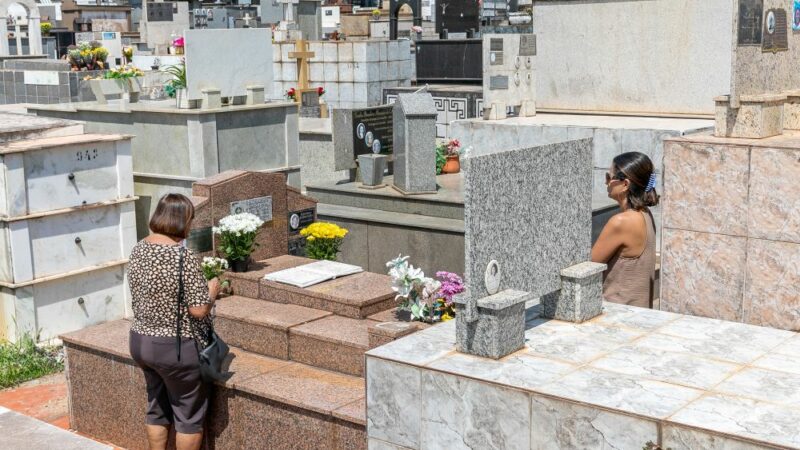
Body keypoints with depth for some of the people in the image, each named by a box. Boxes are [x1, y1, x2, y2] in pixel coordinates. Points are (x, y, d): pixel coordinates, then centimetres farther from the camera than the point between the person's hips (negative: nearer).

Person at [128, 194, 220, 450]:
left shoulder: (138, 249, 1)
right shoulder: (182, 256, -23)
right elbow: (198, 309, -23)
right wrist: (212, 290, -3)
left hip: (140, 341, 8)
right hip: (175, 348, -8)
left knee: (156, 408, 20)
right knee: (189, 412, 9)